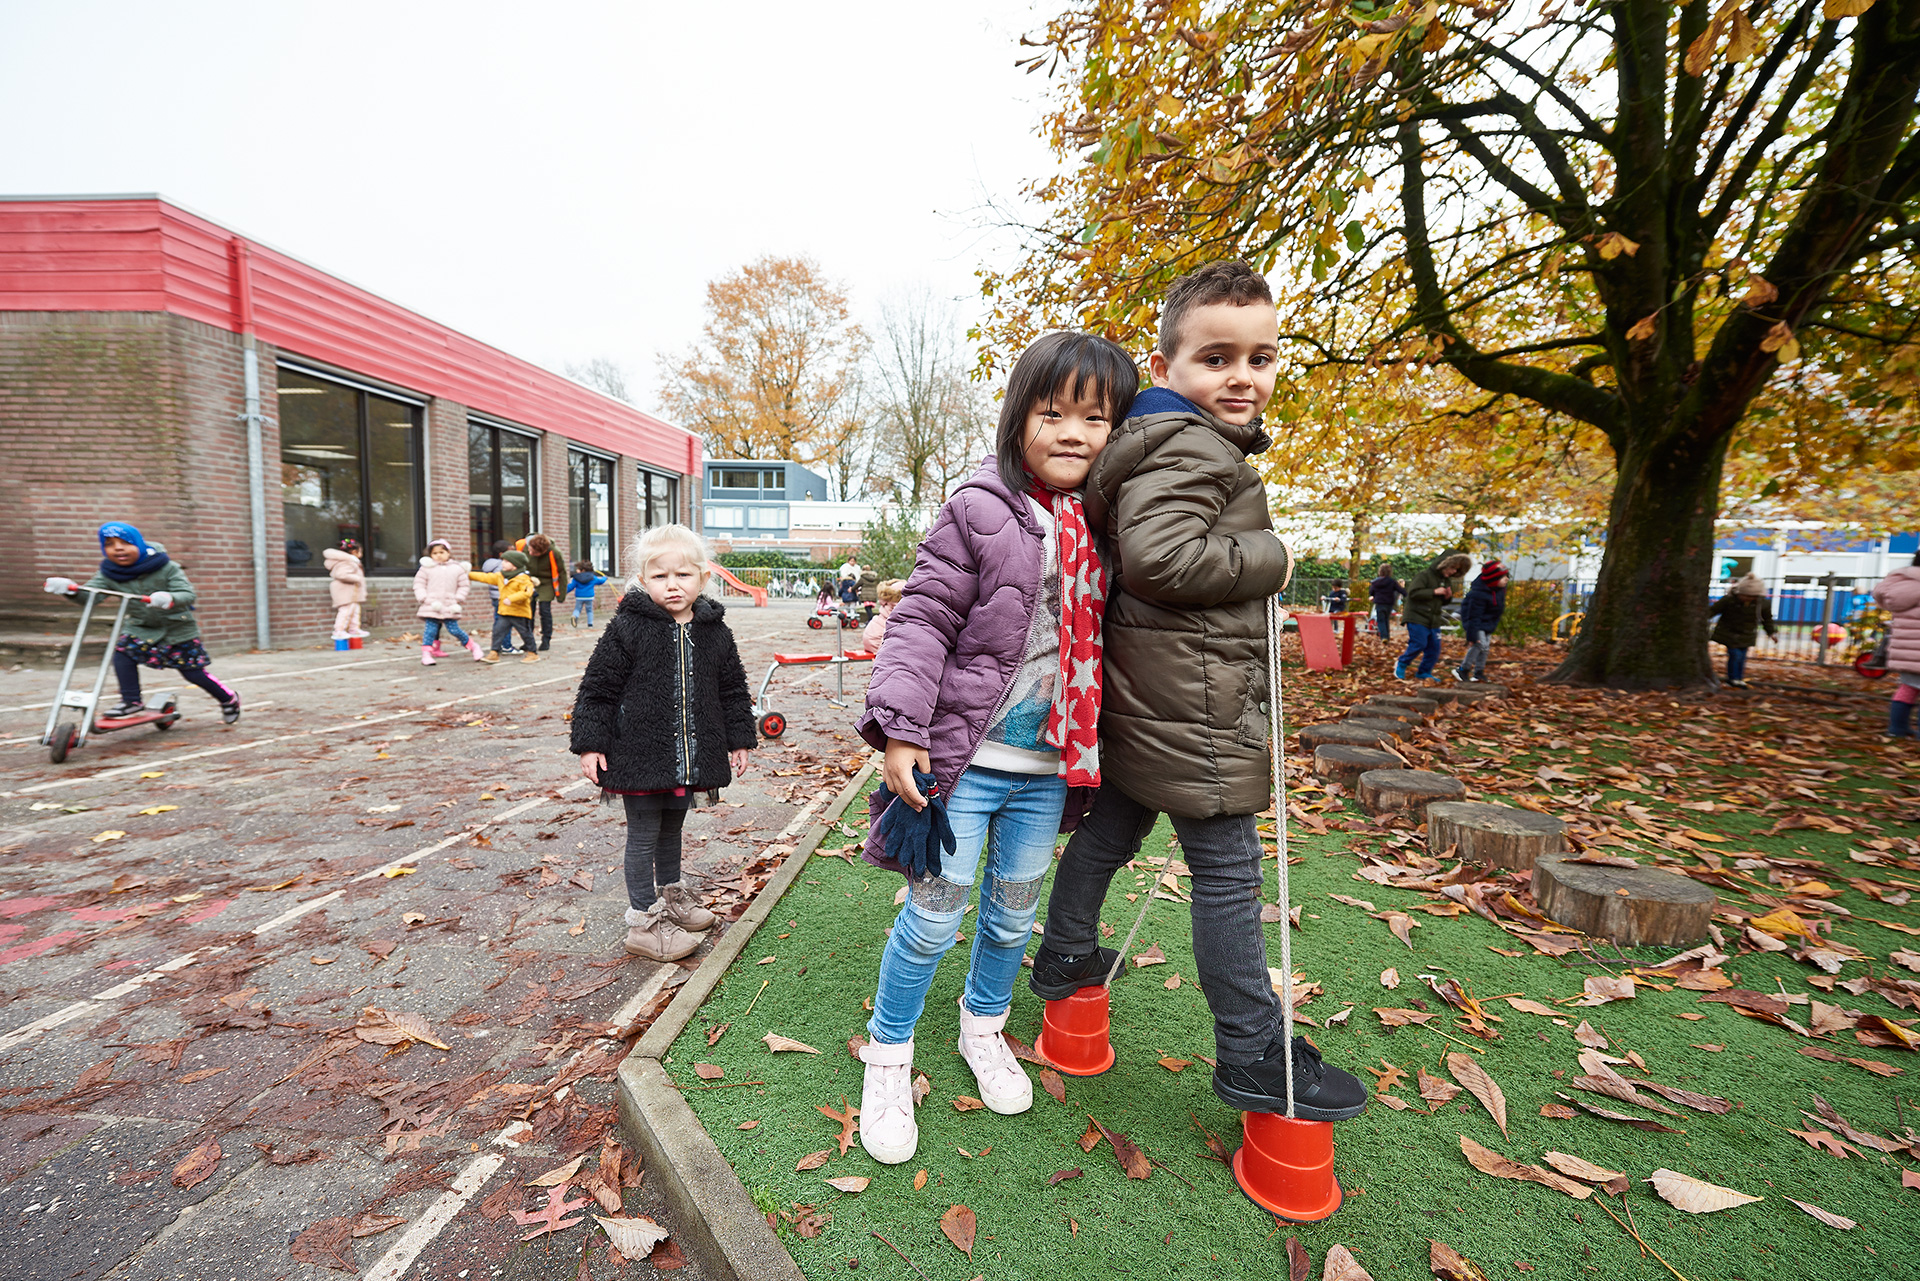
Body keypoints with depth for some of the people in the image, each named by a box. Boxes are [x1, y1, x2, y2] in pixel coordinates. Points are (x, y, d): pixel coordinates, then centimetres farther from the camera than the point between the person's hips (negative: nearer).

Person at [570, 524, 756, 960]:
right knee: (644, 835, 5)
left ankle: (672, 896, 40)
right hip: (640, 755, -4)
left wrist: (739, 740, 11)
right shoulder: (627, 628, -11)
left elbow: (733, 690, 10)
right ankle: (644, 921, 19)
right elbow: (597, 688, -7)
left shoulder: (714, 631, 1)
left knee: (671, 829, 22)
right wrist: (590, 744, -10)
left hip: (691, 757, 4)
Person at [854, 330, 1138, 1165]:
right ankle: (888, 1057, 30)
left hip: (1047, 769, 5)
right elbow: (923, 619, -12)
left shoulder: (1103, 525, 5)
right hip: (965, 757, -5)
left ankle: (983, 1028, 46)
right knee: (933, 917, 5)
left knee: (1013, 916, 19)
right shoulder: (979, 510, -11)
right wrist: (899, 726, -21)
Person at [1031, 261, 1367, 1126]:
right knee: (1227, 874, 0)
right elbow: (1159, 556, -27)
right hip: (1190, 704, -11)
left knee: (1107, 832, 22)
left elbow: (1137, 549, 22)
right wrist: (1270, 559, -15)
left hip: (1142, 698, 11)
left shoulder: (1175, 442, 19)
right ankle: (1254, 1059, 14)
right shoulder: (1190, 446, -14)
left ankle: (1064, 960, 40)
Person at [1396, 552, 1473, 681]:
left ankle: (1424, 673, 18)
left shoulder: (1445, 580, 17)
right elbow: (1413, 592, -22)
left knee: (1434, 648, 6)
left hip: (1434, 621, 8)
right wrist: (1434, 592, -22)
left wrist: (1448, 597, 3)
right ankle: (1401, 664, 9)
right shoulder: (1424, 575, -11)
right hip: (1417, 618, -8)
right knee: (1419, 644, -12)